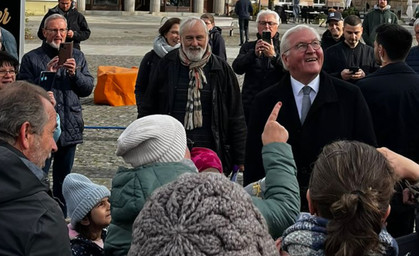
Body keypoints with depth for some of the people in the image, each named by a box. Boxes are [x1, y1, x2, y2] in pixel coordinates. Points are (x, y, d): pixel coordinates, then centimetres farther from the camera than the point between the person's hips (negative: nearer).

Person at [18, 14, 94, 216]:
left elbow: (88, 89, 7)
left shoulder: (77, 56, 11)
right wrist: (45, 75, -18)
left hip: (70, 128, 4)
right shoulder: (31, 58, 0)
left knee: (63, 178, 14)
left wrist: (75, 74, -11)